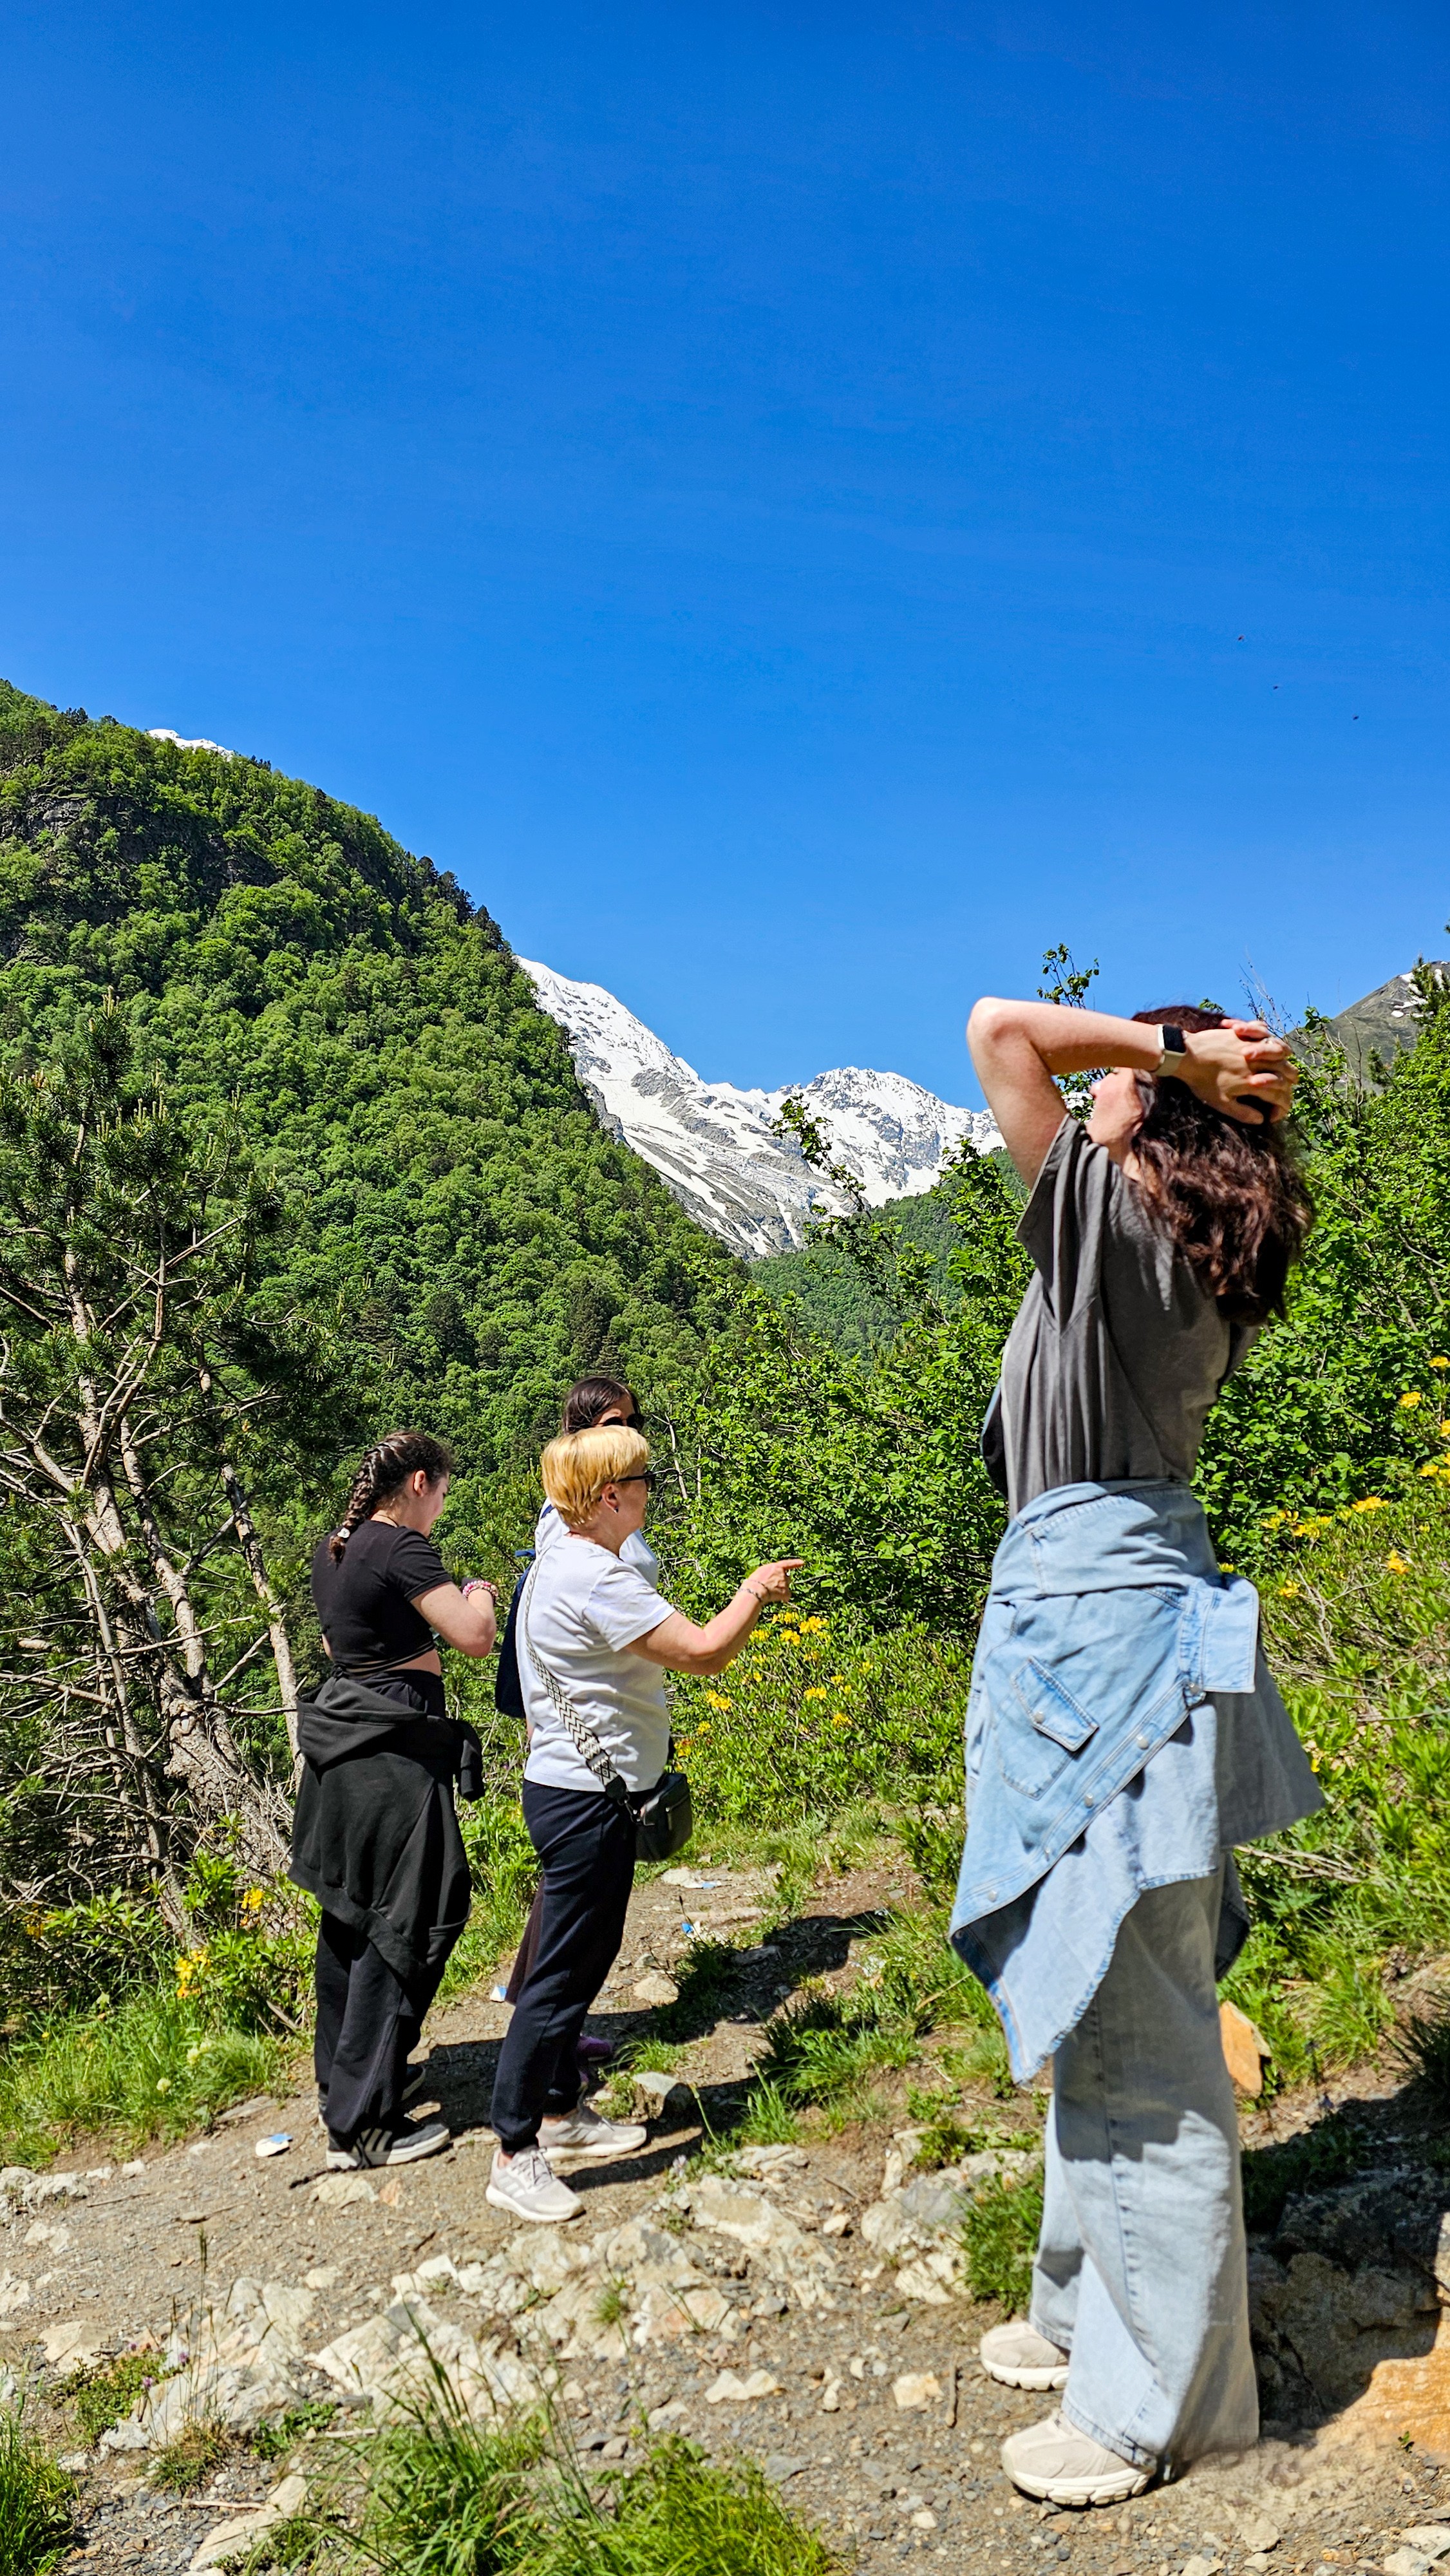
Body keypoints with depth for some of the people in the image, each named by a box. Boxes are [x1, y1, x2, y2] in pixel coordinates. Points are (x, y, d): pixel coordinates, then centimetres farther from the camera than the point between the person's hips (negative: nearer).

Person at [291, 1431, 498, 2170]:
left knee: (351, 1916, 19)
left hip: (341, 1739, 10)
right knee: (404, 1925, -3)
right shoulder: (402, 1547, -17)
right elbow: (474, 1637, -22)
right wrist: (478, 1595, -1)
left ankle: (342, 2079, 32)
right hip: (393, 1751, -10)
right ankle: (361, 2123, 2)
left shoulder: (332, 1552, 11)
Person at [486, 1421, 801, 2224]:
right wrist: (754, 1593, -9)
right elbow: (703, 1653, -23)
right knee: (563, 1972, -3)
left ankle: (560, 2109, 34)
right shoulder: (598, 1578, -23)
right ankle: (514, 2154, 6)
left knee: (585, 1956, 20)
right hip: (586, 1800, -11)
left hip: (569, 1788, 11)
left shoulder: (561, 1563, 11)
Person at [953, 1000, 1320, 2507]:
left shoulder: (1116, 1218, -14)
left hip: (1094, 1604, -10)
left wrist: (1174, 1055, -9)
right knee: (1103, 2000, 20)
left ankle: (1157, 2401, 16)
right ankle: (1097, 2311, 36)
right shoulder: (1193, 1255, 11)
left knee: (1132, 2023, 1)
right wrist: (1222, 1094, 18)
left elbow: (1000, 1029, -16)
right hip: (1118, 1593, 10)